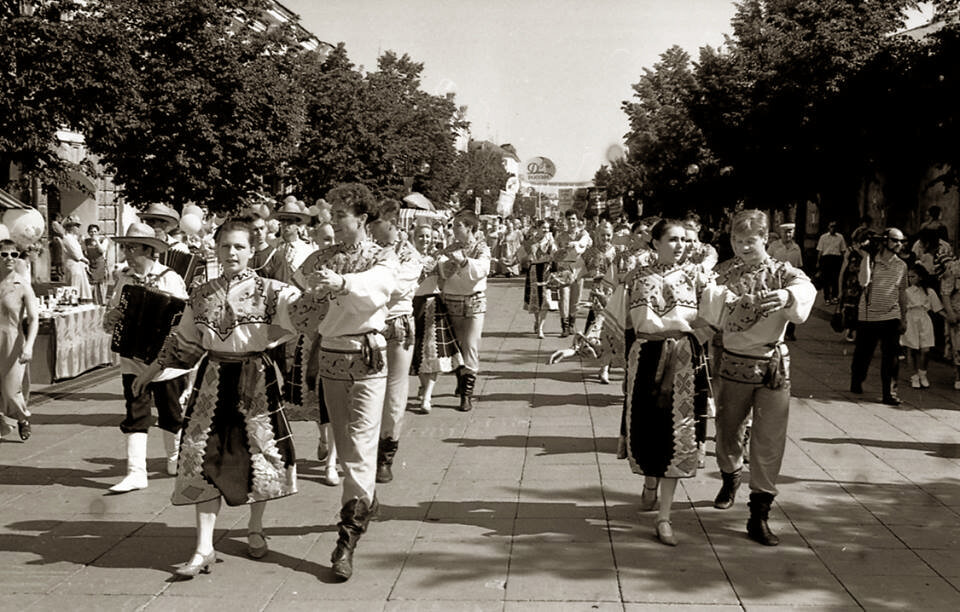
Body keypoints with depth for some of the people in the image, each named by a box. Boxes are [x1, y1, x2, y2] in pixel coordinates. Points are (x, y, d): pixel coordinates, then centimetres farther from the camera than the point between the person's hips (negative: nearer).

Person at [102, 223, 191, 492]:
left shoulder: (169, 278, -7)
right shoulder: (123, 278, 5)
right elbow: (110, 312, 9)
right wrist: (111, 318, -13)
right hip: (132, 361, 3)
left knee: (171, 413, 12)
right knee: (135, 415, -1)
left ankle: (175, 460, 34)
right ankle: (136, 472, 1)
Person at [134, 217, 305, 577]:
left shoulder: (270, 291, -4)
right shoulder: (202, 296, 6)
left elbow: (304, 310, -18)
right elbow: (184, 342, 15)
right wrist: (152, 371, 18)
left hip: (256, 380, -2)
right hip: (214, 379, 2)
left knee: (258, 452, 7)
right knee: (205, 456, -2)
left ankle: (255, 529, 31)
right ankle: (204, 548, 3)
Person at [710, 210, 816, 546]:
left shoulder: (783, 273, -4)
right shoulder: (723, 273, 1)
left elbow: (807, 290, -26)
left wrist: (787, 295, -47)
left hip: (773, 365, -1)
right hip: (734, 364, 1)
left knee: (770, 439, -4)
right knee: (728, 432, 14)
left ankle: (759, 514, 4)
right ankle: (730, 478, 46)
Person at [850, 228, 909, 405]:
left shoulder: (901, 266, 6)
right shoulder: (871, 261, -6)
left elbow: (902, 292, 14)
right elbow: (864, 282, -23)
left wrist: (904, 317, 14)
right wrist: (866, 256, -22)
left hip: (891, 317, 2)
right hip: (868, 316, -2)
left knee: (891, 357, -5)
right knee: (862, 354, 10)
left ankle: (890, 393, 0)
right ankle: (856, 382, 33)